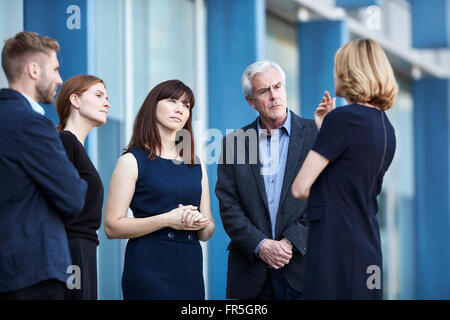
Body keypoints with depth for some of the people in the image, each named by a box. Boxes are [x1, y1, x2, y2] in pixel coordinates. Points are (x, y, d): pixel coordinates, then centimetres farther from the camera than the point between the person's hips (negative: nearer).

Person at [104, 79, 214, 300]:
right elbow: (112, 226, -9)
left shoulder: (196, 166, 16)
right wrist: (167, 219, -16)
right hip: (149, 268, -5)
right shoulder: (132, 161, -1)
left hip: (190, 269, 5)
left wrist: (201, 224, -5)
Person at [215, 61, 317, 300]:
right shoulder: (233, 143, 9)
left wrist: (291, 242, -11)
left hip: (303, 266, -1)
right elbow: (229, 206, 3)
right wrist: (259, 245, -11)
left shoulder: (315, 134, 3)